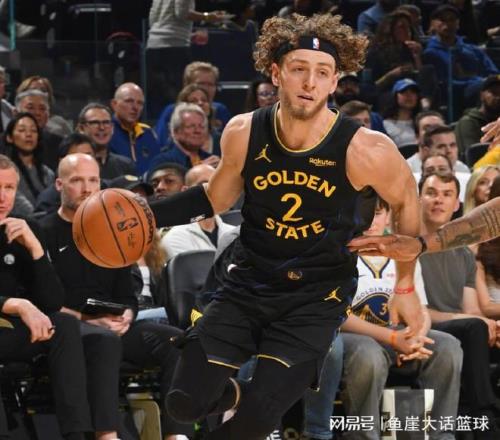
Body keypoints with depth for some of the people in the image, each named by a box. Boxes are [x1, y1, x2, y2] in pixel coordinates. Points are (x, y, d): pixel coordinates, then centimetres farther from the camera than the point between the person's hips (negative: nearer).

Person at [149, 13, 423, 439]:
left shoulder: (364, 150, -19)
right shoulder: (244, 133, -10)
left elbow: (406, 201, 1)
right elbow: (217, 198, 9)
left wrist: (405, 287, 8)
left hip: (316, 298, -3)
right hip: (247, 284, 3)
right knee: (185, 402, -5)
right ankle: (231, 392, 31)